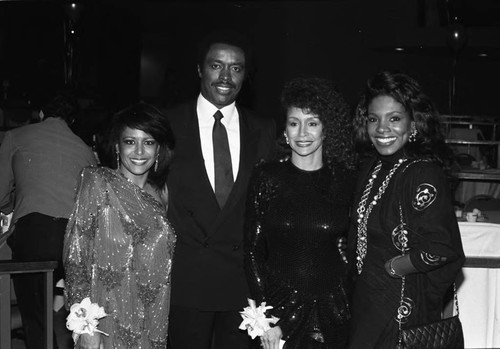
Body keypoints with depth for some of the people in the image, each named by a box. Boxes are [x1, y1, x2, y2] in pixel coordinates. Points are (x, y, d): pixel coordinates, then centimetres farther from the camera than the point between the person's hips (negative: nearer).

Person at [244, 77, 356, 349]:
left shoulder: (344, 180, 0)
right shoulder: (267, 177, -5)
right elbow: (252, 249, -4)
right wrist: (265, 315, -10)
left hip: (331, 313, 2)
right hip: (278, 305, -1)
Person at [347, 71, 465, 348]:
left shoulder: (423, 173, -21)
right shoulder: (371, 167, 4)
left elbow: (440, 249, -30)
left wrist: (392, 267, -17)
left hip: (401, 304, -7)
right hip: (365, 299, 7)